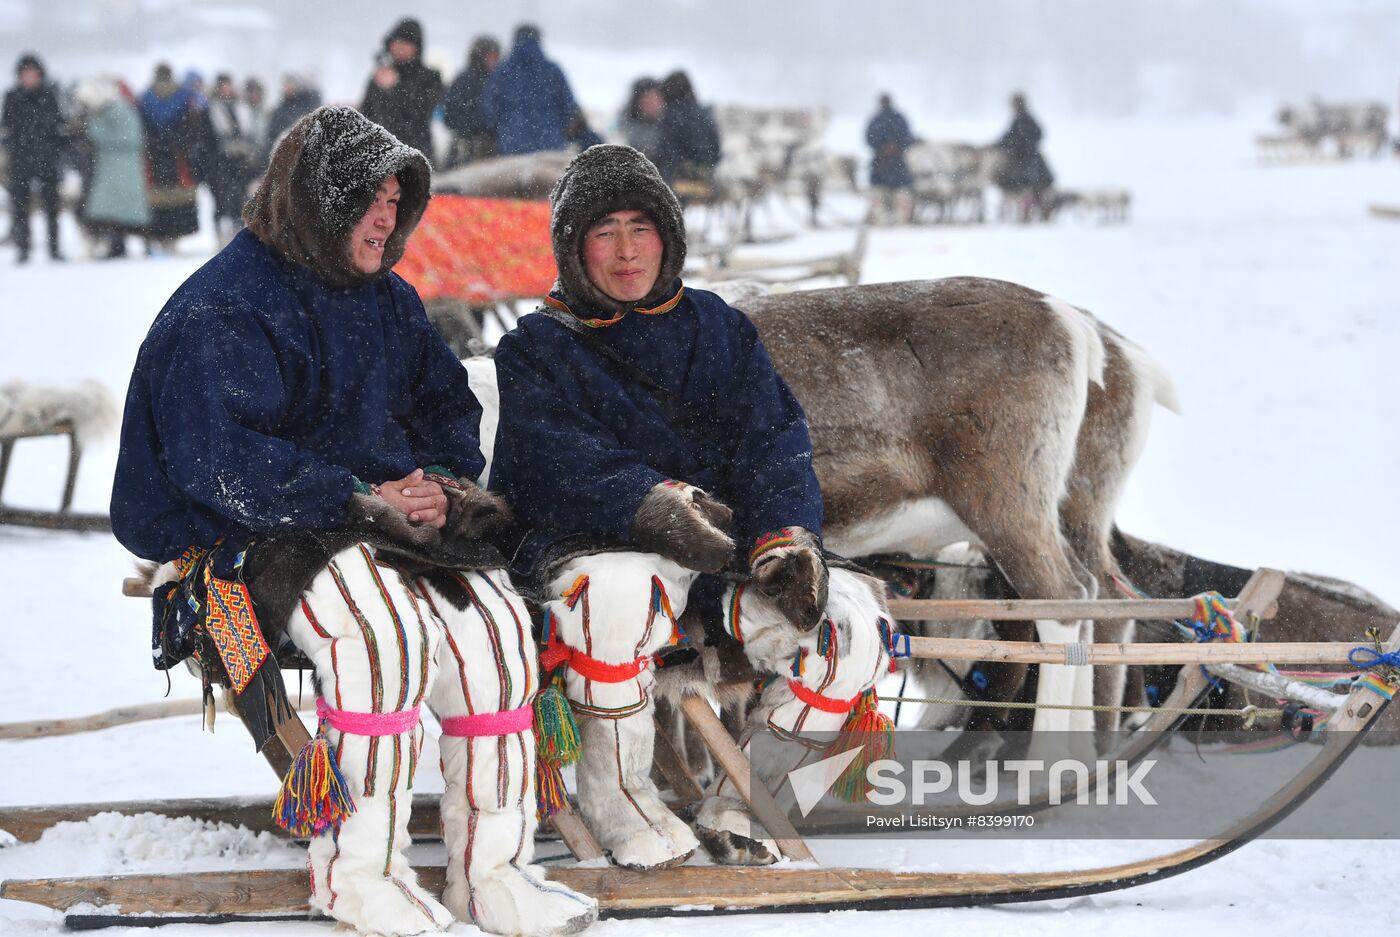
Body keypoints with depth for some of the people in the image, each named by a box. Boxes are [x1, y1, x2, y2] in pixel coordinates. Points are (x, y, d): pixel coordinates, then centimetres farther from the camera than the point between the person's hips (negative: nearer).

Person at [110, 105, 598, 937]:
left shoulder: (387, 302, 16)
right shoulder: (223, 308, -10)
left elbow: (450, 407, 25)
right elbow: (217, 460, -21)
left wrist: (440, 480, 1)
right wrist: (358, 501, -22)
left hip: (390, 518, 7)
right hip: (255, 539, -7)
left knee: (496, 622, -19)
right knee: (387, 627, -35)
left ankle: (490, 868, -13)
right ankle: (355, 869, -23)